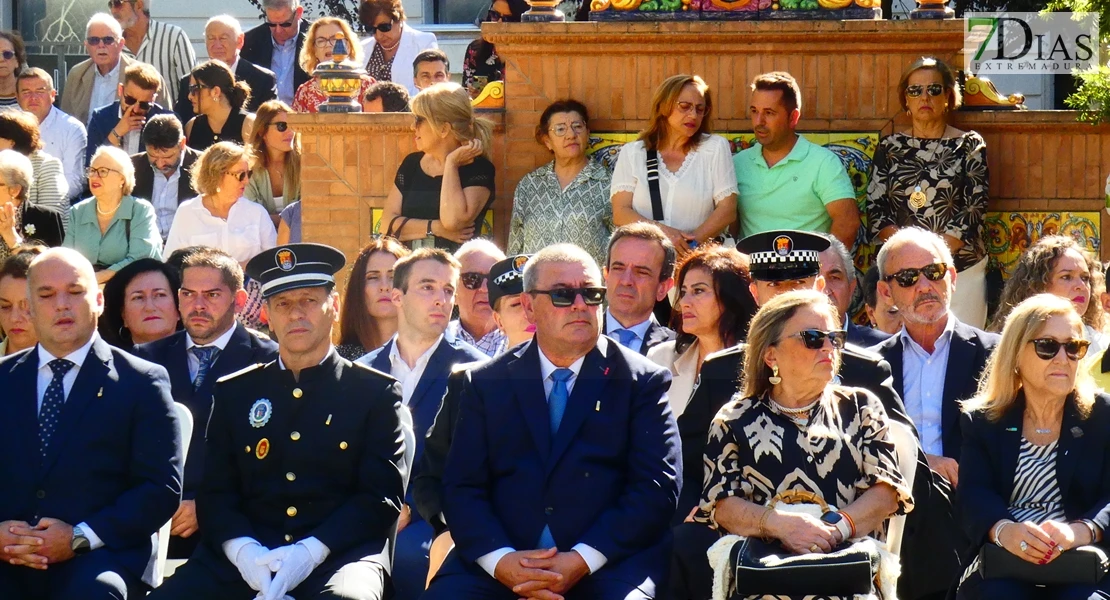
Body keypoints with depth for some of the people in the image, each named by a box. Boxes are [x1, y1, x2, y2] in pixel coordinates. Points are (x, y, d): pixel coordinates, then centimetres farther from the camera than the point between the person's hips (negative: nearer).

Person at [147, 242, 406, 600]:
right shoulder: (235, 393, 17)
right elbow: (216, 493, 13)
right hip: (244, 560, 3)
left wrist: (310, 552, -14)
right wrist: (243, 549, -10)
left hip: (339, 554, -3)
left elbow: (382, 496, 1)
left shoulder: (375, 393, 9)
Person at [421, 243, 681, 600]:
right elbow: (461, 487, 6)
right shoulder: (486, 383, 14)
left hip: (609, 562, -2)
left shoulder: (643, 381, 8)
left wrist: (581, 560, -14)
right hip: (500, 564, 2)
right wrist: (500, 559, -13)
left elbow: (657, 487, -1)